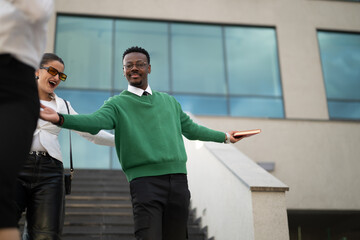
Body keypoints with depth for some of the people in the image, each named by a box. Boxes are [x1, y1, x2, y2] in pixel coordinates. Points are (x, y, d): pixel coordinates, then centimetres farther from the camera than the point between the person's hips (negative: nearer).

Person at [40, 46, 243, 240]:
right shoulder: (118, 104, 6)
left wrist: (224, 136, 39)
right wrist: (59, 118, -30)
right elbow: (95, 121, -13)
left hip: (178, 178, 4)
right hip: (145, 180, -4)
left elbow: (191, 129, 31)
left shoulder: (169, 101, 21)